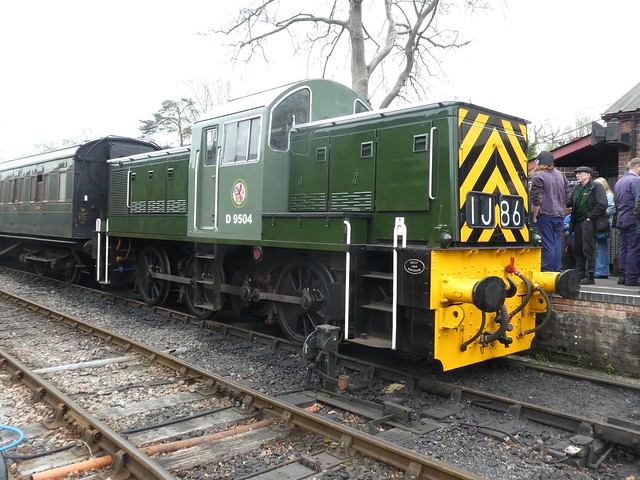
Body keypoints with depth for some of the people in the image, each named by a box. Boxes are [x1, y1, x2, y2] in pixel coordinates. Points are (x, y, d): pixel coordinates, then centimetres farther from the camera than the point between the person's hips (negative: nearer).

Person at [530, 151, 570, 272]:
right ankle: (557, 270, 15)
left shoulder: (538, 175, -8)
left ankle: (548, 270, -3)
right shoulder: (561, 175, 14)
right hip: (560, 215, 7)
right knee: (557, 243, 11)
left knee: (547, 244, -4)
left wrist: (534, 216, -7)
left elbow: (536, 199, -13)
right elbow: (567, 196, 17)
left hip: (545, 215, -6)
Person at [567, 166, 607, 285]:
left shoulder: (596, 187, -6)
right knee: (577, 249, 11)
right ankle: (580, 274, 20)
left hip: (588, 223, -8)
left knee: (588, 249, -6)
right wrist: (571, 222, 9)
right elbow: (571, 203, 22)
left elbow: (602, 205, -16)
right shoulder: (577, 188, 17)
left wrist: (590, 217, -14)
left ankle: (590, 276, -1)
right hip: (578, 222, 8)